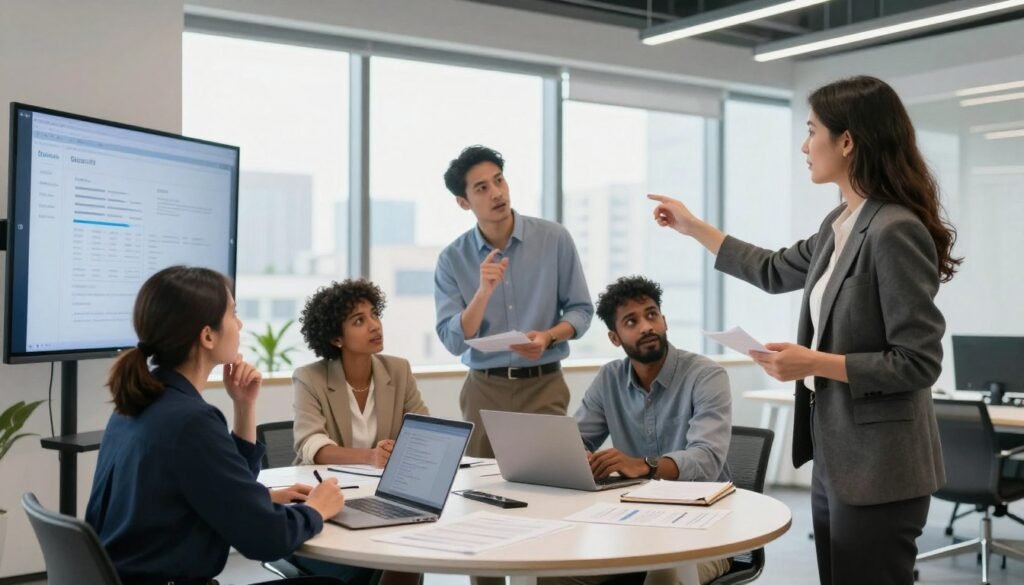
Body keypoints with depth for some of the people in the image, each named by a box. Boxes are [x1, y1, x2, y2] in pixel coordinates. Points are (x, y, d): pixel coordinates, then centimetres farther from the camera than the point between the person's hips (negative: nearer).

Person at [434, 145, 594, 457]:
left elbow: (581, 309, 2)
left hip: (544, 385, 0)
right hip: (484, 388, 1)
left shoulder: (554, 238, -3)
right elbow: (453, 341, -8)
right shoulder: (452, 259, -3)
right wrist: (484, 291, -21)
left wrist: (548, 337, -18)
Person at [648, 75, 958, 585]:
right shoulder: (840, 224, 8)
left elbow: (918, 363, -20)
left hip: (878, 468, -9)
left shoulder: (896, 231, -19)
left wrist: (815, 363, -19)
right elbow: (776, 272, 26)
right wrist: (693, 227, 29)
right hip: (835, 458, 9)